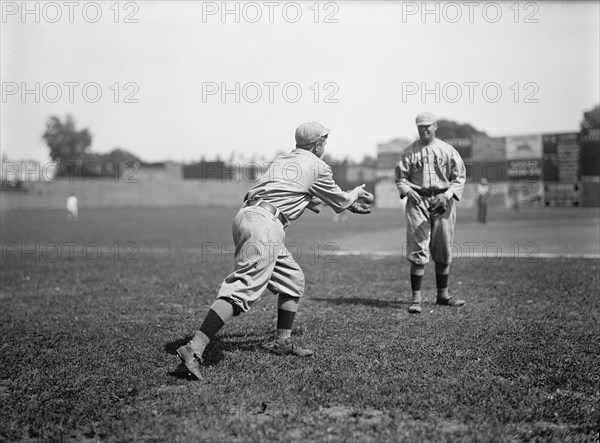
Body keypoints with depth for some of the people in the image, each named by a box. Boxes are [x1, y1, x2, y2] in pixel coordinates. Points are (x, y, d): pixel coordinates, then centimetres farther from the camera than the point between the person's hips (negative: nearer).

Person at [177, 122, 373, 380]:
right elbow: (340, 201, 19)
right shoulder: (317, 166, 6)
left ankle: (283, 342, 26)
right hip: (264, 224, -9)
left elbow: (313, 199, 41)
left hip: (245, 216, 9)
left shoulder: (282, 159, 28)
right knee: (243, 288, -16)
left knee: (292, 279, 20)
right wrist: (356, 192, 41)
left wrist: (350, 204, 49)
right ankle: (194, 349, -25)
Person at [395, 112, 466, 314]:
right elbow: (400, 176, 7)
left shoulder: (448, 151, 5)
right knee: (418, 251, -8)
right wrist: (407, 190, -14)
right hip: (418, 201, -2)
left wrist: (448, 195, -11)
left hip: (443, 201, 2)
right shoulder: (409, 152, 5)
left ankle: (443, 295, 24)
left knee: (443, 251, 10)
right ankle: (416, 299, -7)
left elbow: (459, 176, 4)